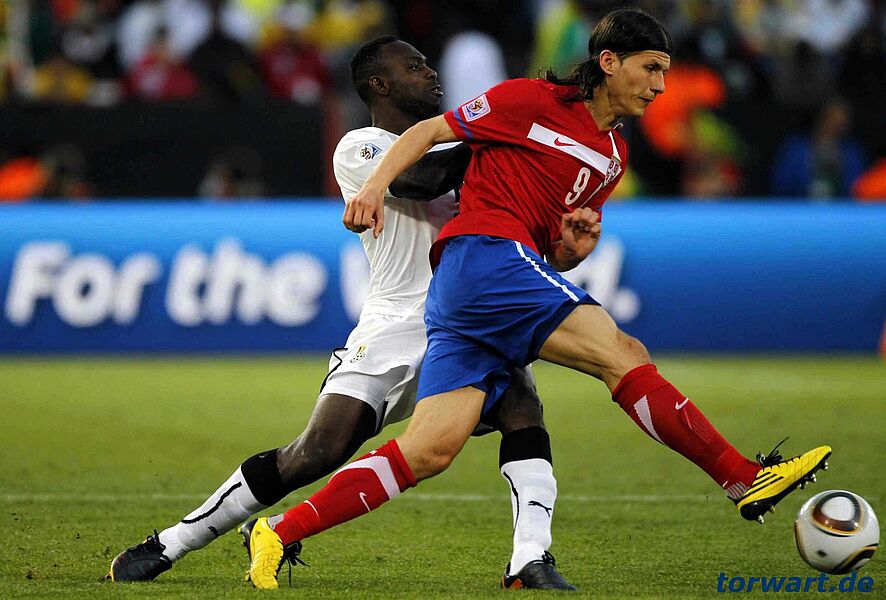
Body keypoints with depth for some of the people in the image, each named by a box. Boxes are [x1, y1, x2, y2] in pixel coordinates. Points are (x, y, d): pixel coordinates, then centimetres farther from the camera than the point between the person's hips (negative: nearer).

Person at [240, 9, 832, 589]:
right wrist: (376, 185, -11)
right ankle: (747, 480, -15)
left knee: (428, 451, -6)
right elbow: (428, 131, 3)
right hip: (484, 254, -8)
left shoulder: (614, 153, 24)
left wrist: (577, 246, 3)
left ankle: (280, 535, -6)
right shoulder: (535, 101, 1)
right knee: (623, 354, -16)